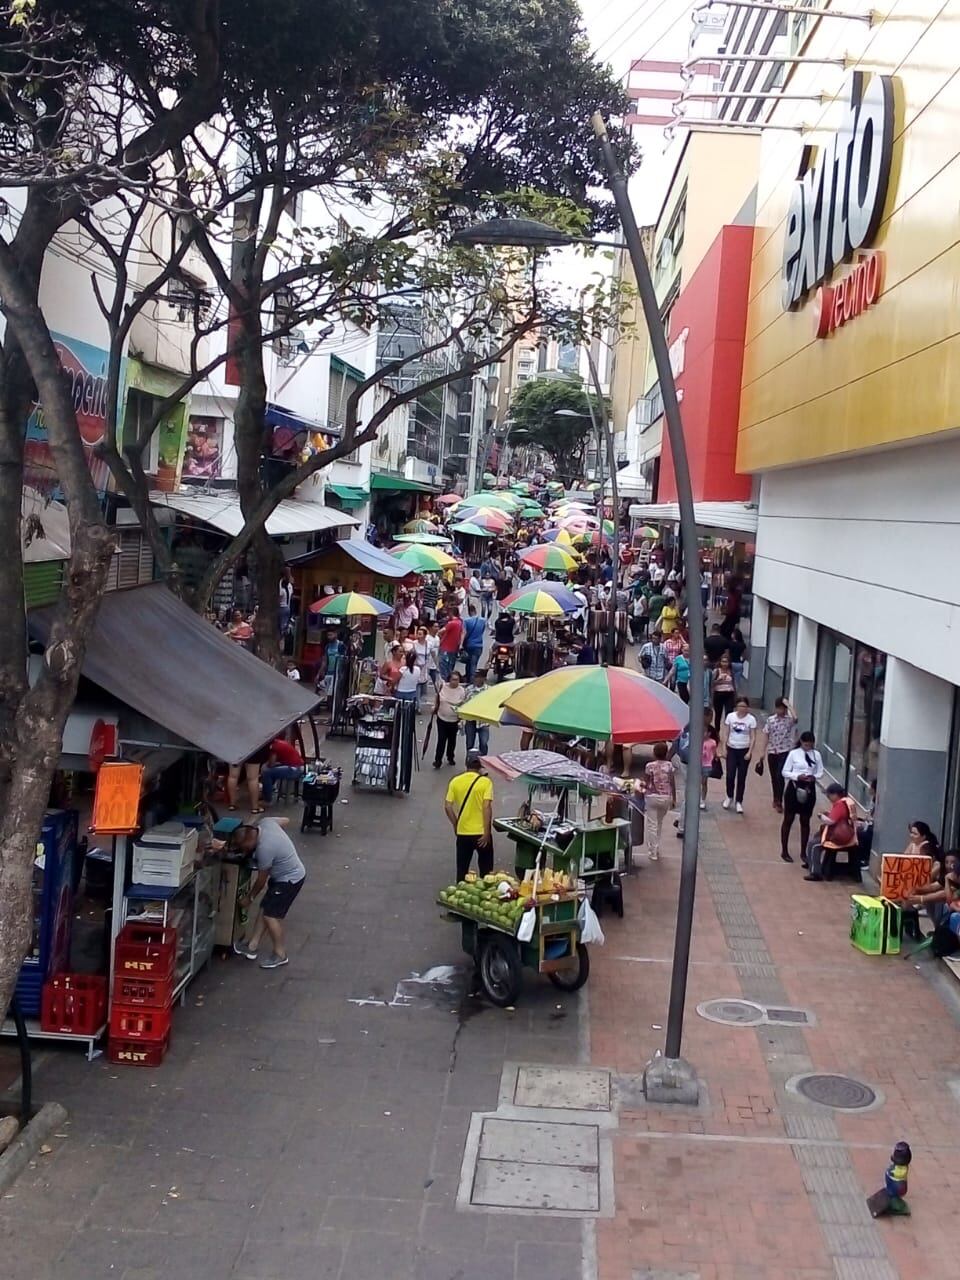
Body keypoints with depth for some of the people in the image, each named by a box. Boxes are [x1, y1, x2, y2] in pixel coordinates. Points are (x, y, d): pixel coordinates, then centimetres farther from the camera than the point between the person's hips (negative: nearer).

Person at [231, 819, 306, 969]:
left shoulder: (264, 849, -32)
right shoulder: (266, 822, -11)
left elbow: (261, 880, -17)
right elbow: (285, 820, 13)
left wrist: (249, 897, -1)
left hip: (290, 879, -10)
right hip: (287, 873, 10)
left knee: (270, 915, -2)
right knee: (265, 909, 14)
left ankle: (280, 955, 13)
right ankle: (253, 946, 24)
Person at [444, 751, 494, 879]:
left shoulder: (455, 781, -1)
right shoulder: (485, 782, -10)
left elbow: (448, 807, -1)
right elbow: (487, 807, -17)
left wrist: (455, 825, 12)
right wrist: (487, 832, -13)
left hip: (462, 832, 3)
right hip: (481, 833, -2)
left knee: (462, 869, 14)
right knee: (486, 870, 12)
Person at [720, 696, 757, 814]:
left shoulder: (751, 719, -6)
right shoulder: (730, 716, -2)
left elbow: (753, 737, -5)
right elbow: (725, 734, 2)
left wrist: (749, 752, -13)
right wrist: (723, 748, -3)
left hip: (744, 750, -1)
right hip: (731, 749, 1)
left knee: (741, 777, 4)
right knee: (730, 775, -2)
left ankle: (739, 802, 14)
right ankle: (729, 797, 23)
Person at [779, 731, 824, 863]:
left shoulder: (816, 755, 0)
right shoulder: (793, 753, -8)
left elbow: (820, 772, 5)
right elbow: (784, 772, -7)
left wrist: (814, 777, -16)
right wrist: (797, 776, -22)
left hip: (809, 789, 3)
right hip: (794, 787, -2)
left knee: (805, 821, 12)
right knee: (788, 820, 8)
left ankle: (803, 852, 25)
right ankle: (784, 851, 21)